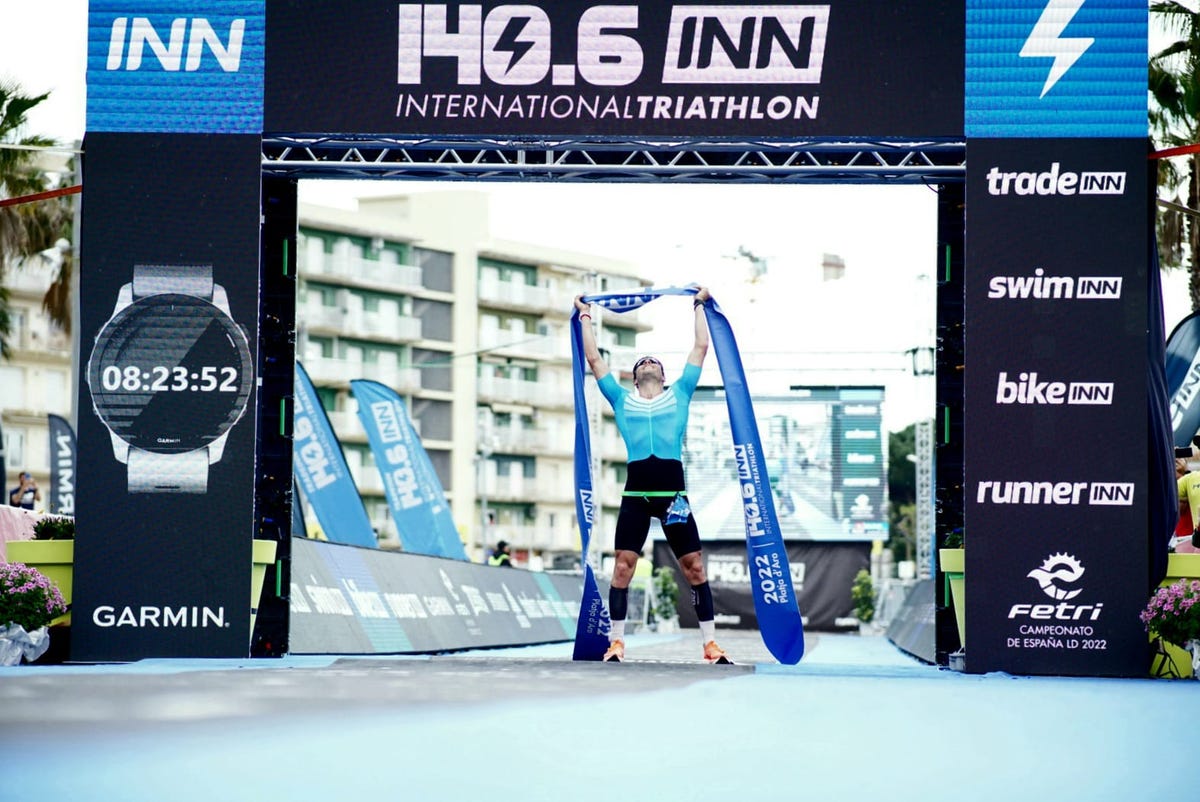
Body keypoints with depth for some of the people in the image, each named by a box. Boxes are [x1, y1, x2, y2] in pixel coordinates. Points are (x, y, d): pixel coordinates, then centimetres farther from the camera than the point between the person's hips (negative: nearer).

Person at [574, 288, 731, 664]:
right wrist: (585, 316, 30)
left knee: (694, 566, -1)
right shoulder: (622, 399, 18)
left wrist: (699, 306, 28)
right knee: (623, 565, -5)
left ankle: (710, 643, 4)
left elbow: (701, 347, 21)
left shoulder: (679, 394, 17)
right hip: (635, 493, 1)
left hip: (672, 491, 0)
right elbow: (593, 357, 23)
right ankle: (616, 642, 2)